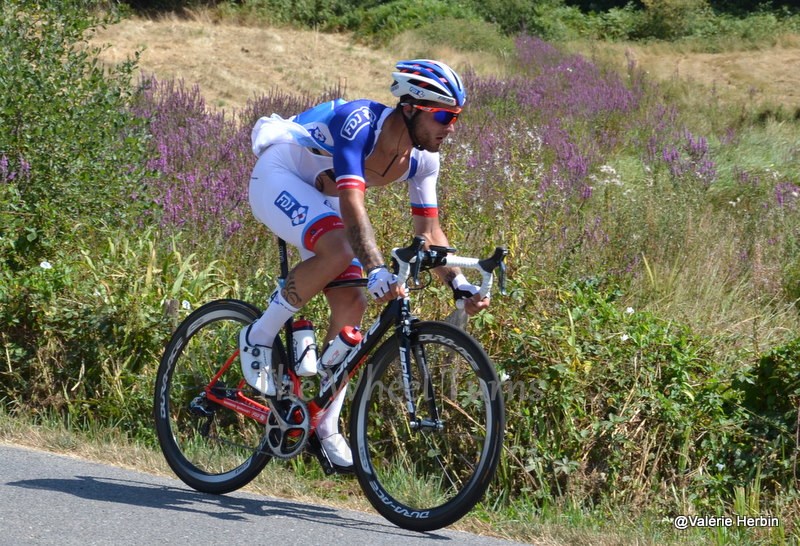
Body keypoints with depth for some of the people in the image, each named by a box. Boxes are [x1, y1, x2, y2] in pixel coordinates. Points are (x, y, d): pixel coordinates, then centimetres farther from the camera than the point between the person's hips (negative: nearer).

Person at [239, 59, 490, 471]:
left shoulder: (423, 159, -10)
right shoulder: (359, 124, -33)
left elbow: (430, 234, -4)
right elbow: (353, 205, -43)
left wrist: (461, 288, -18)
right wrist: (377, 271, -55)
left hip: (322, 200, 8)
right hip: (279, 179, -8)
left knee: (351, 305, -7)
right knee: (339, 250, -35)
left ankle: (327, 426, 4)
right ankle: (259, 337, -16)